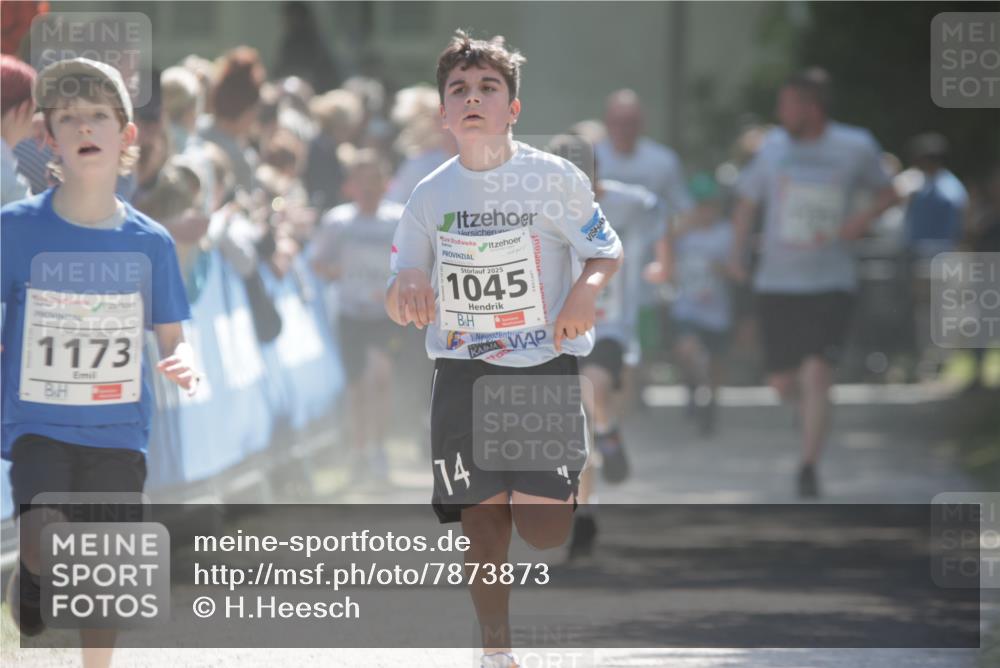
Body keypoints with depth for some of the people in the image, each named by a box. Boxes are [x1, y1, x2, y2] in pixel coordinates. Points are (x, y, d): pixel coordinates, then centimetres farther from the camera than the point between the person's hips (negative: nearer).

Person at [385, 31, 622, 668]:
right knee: (482, 522, 0)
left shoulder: (554, 178, -3)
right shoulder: (431, 195, 5)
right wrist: (404, 291, -13)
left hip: (545, 367, -3)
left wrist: (588, 287, -16)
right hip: (463, 371, 3)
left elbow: (607, 251, 6)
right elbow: (400, 295, 12)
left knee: (542, 527, -13)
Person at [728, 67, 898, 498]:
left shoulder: (856, 148, -2)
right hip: (777, 283, 3)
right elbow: (746, 203, 15)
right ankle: (811, 408, 42)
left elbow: (887, 193, 13)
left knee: (816, 375, -16)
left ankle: (808, 467, -9)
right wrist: (737, 253, 1)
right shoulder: (774, 147, 3)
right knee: (783, 382, 6)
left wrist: (865, 217, -8)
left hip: (831, 284, -3)